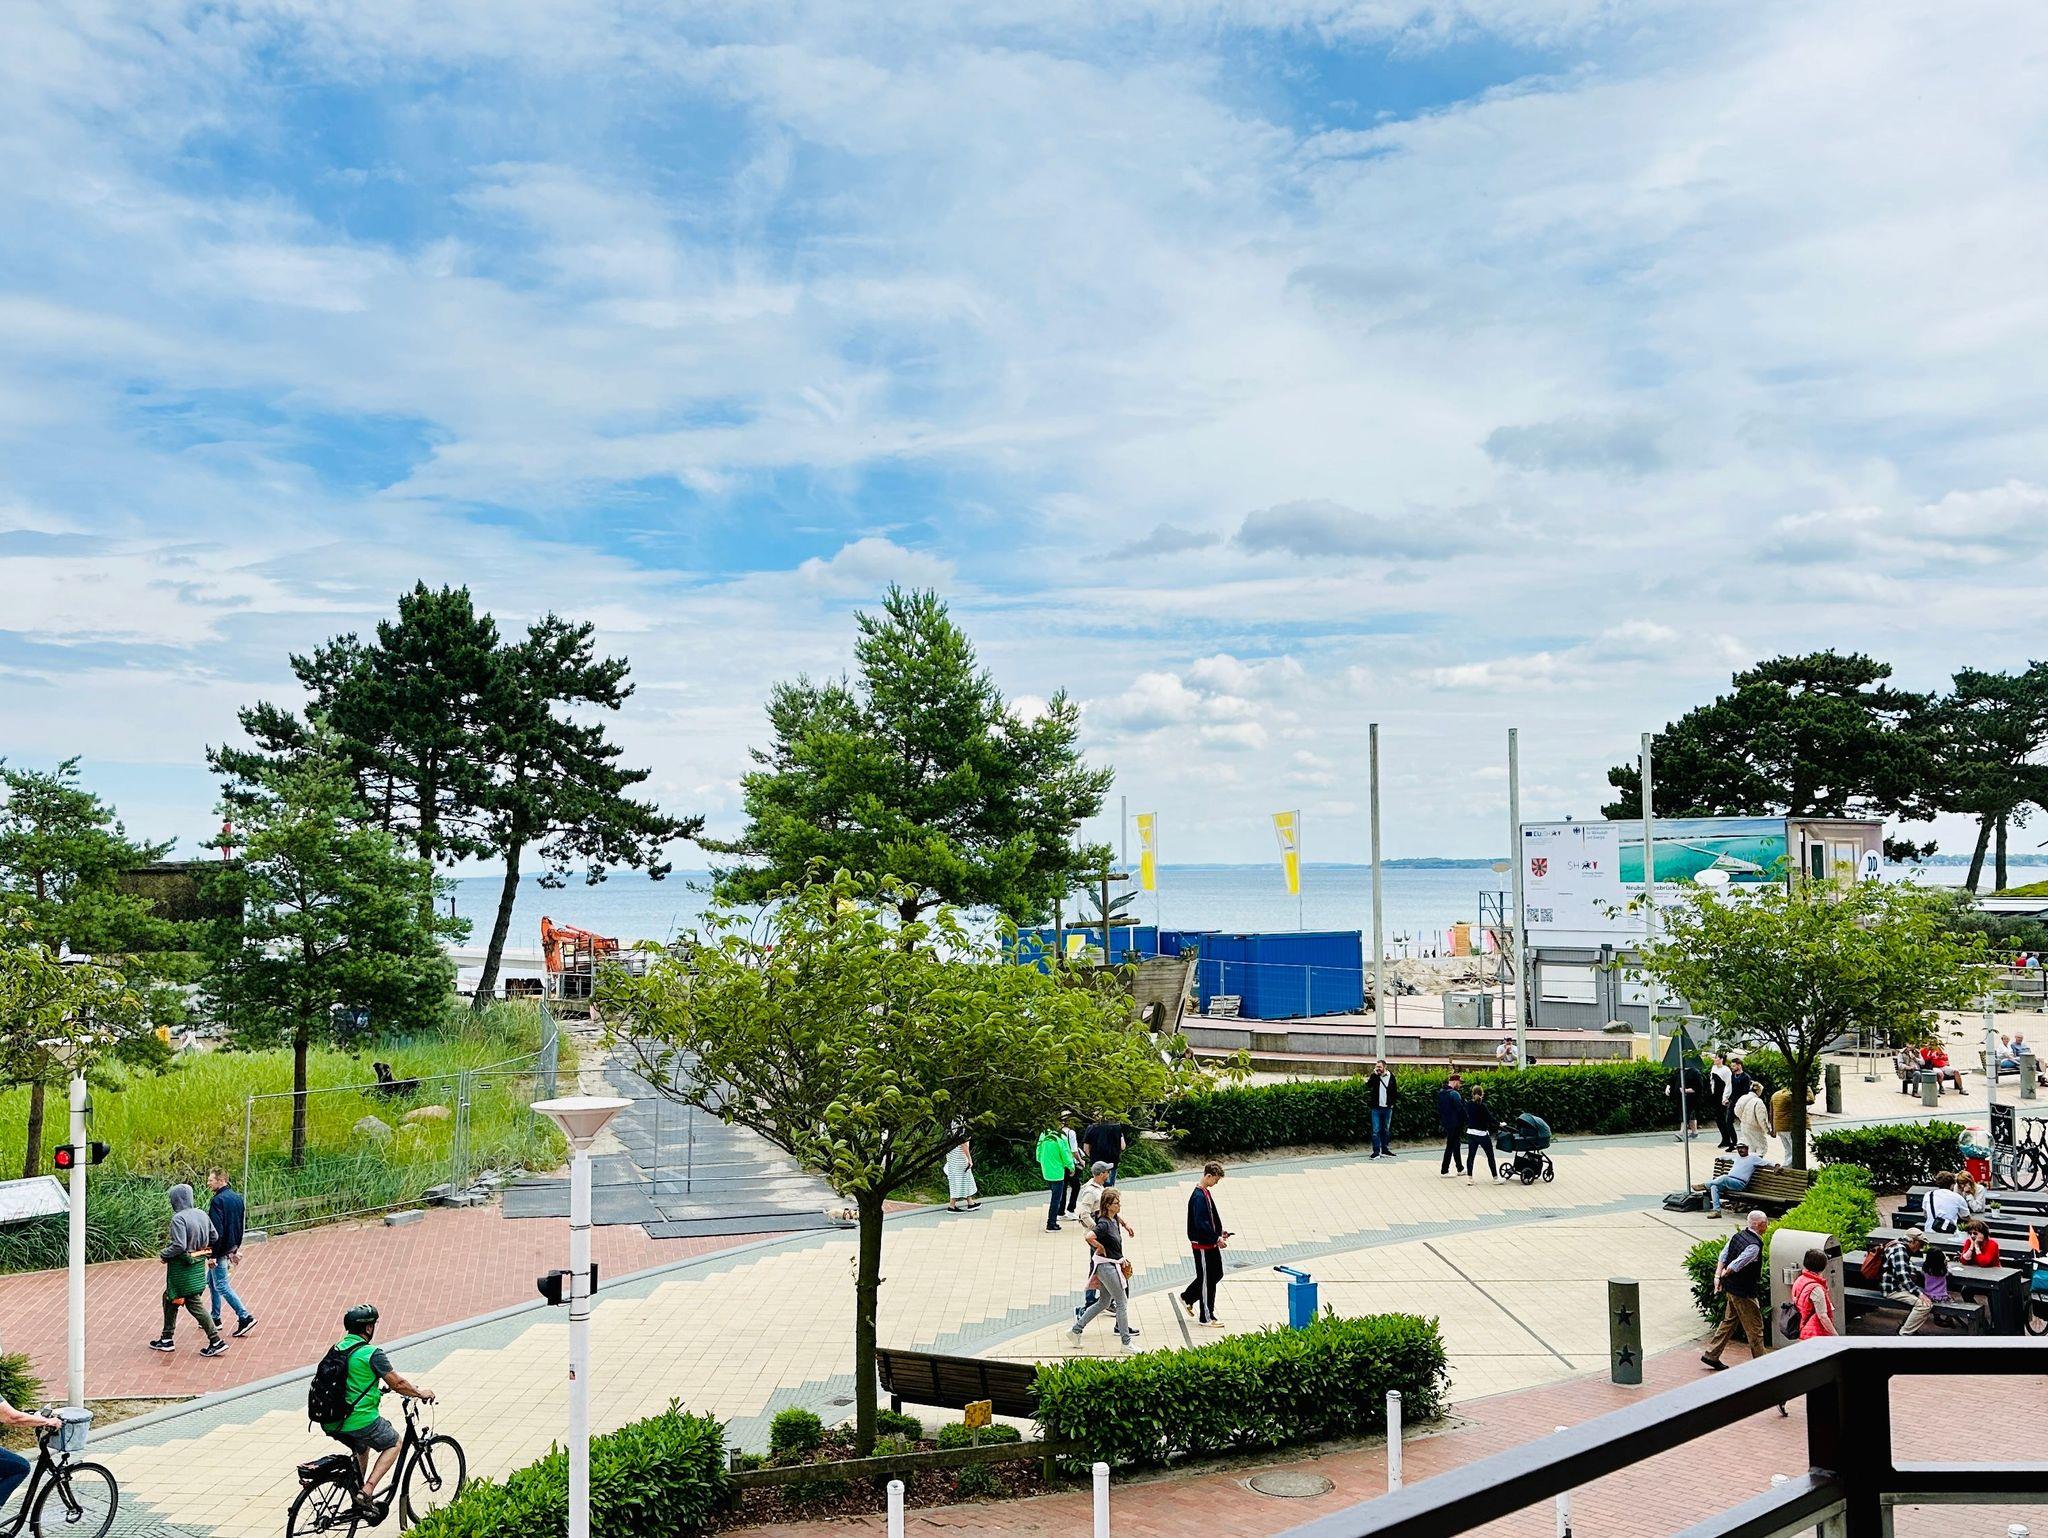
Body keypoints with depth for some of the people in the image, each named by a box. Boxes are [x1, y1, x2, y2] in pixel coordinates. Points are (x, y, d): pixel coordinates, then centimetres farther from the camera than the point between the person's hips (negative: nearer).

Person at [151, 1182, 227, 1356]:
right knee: (169, 1298, 20)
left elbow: (179, 1246, -25)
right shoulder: (201, 1214, 4)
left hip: (182, 1268, -8)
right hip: (198, 1265, 8)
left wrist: (163, 1254, -9)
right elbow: (214, 1237, 9)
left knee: (193, 1304, 1)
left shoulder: (178, 1218, -19)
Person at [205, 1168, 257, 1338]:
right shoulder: (238, 1197, 8)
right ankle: (215, 1318, 27)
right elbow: (243, 1225, 14)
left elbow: (216, 1230, -23)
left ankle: (245, 1317, -6)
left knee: (222, 1286, -3)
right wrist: (236, 1248, 20)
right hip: (232, 1247, 9)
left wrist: (212, 1255, -20)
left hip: (221, 1250, -9)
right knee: (211, 1280, 21)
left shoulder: (218, 1200, -19)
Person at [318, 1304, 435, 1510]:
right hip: (360, 1421, -7)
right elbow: (398, 1384, -9)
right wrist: (419, 1392, 9)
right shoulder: (372, 1353, -14)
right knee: (394, 1443, 17)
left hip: (331, 1423, 7)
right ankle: (367, 1489, 2)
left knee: (362, 1447, 34)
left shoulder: (337, 1348, 8)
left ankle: (358, 1495, 36)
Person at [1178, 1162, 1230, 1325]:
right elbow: (1201, 1224, -26)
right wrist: (1217, 1239, -22)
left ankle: (1187, 1297, 32)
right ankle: (1206, 1317, 11)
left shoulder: (1207, 1192, 10)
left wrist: (1220, 1231, 9)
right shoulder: (1199, 1196, -22)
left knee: (1217, 1274, 18)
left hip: (1211, 1244, 10)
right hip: (1203, 1245, -10)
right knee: (1207, 1279, 0)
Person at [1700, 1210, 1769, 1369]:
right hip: (1744, 1292, -9)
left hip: (1731, 1288, 9)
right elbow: (1735, 1265, -25)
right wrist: (1724, 1275, -7)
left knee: (1729, 1321, 19)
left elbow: (1723, 1256, 5)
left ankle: (1711, 1355, 23)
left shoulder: (1737, 1235, 3)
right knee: (1755, 1327, 5)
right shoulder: (1754, 1246, -24)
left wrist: (1718, 1275, 1)